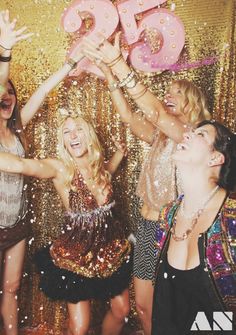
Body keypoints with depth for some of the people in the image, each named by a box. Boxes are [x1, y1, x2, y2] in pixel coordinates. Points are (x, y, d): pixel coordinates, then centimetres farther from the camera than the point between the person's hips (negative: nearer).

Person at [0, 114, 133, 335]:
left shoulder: (102, 168, -2)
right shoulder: (60, 169, -17)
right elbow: (20, 165, -37)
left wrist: (121, 151, 9)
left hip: (112, 249, 5)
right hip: (76, 254, -5)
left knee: (121, 311, 18)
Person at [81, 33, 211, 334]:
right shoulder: (160, 136, 9)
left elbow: (156, 113, -29)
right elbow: (128, 116, -5)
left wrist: (119, 65, -35)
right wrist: (108, 72, -16)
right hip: (147, 225, 6)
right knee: (142, 304, 15)